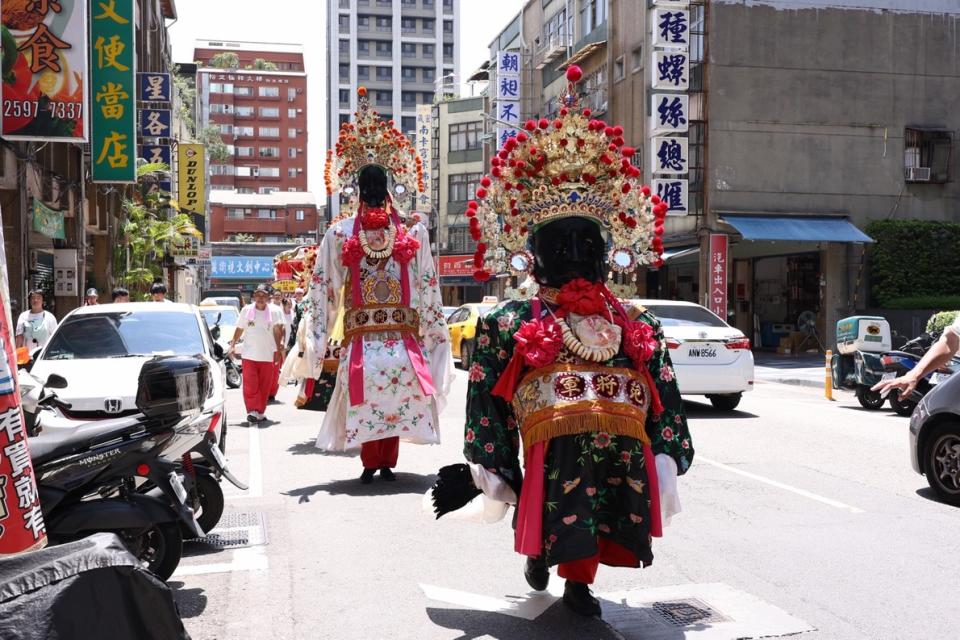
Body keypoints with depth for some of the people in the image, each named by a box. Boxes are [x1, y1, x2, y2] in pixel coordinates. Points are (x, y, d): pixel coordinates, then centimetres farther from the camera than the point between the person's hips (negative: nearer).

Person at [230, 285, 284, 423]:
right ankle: (252, 411, -10)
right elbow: (239, 329, 15)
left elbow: (277, 331, -1)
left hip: (268, 355, 0)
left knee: (265, 386, 6)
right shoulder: (246, 310, 7)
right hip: (249, 354, 0)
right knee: (250, 385, -9)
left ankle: (260, 412, 17)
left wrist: (279, 348, -9)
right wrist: (233, 344, 13)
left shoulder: (273, 312, 2)